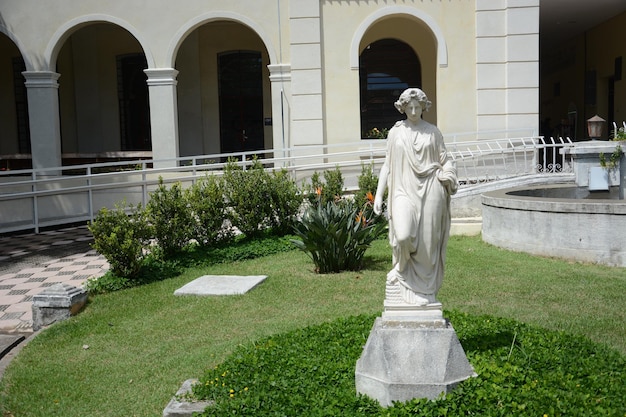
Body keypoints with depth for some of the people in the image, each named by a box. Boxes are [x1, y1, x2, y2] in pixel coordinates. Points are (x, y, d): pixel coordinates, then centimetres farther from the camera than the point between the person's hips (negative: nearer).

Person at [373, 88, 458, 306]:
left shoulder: (433, 132, 7)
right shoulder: (395, 133, 7)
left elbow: (444, 159, 12)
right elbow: (387, 165, 8)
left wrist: (448, 174, -10)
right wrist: (379, 194, 3)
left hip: (429, 191, 1)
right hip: (404, 190, -1)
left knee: (427, 242, 2)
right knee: (403, 235, -22)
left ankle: (424, 292, 16)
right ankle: (402, 269, 13)